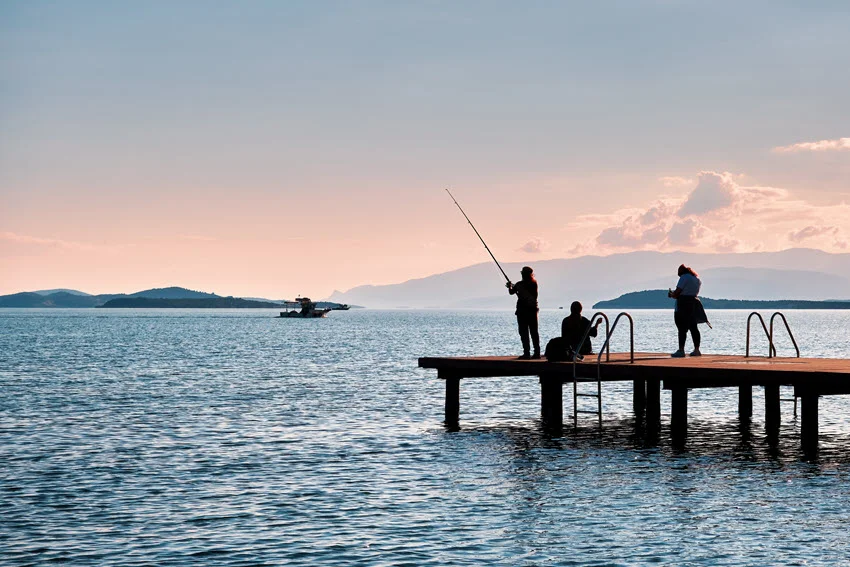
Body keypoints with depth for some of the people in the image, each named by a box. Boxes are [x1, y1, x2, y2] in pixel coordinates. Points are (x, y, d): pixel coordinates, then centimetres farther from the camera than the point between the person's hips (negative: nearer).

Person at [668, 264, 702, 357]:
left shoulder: (684, 277, -7)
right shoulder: (697, 279, 18)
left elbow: (677, 292, -13)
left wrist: (671, 294, 9)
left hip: (683, 304, -8)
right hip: (693, 303, 8)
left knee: (682, 328, -8)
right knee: (693, 327, 11)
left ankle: (681, 350, -11)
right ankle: (697, 350, 13)